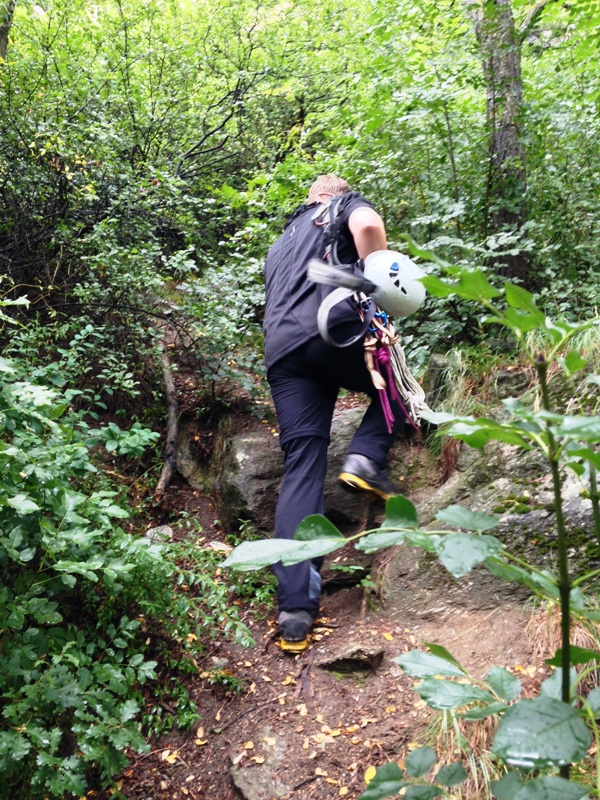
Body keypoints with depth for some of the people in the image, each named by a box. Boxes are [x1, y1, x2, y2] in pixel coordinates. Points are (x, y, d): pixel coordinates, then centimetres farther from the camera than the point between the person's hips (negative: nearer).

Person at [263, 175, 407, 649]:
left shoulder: (280, 245, 39)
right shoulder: (346, 204, 21)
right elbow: (368, 225, -5)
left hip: (281, 352, 5)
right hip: (333, 330, -5)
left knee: (302, 468, 2)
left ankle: (295, 609, -5)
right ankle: (366, 458, -3)